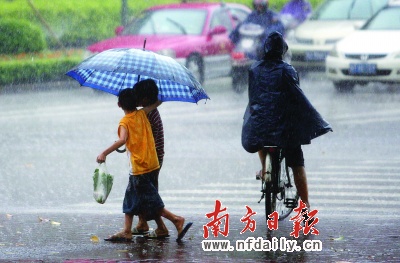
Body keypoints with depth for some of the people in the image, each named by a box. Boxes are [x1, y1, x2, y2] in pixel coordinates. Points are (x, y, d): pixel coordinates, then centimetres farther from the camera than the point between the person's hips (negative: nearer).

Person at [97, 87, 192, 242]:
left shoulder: (125, 121, -12)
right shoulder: (141, 114, 5)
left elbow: (122, 140, -29)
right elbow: (157, 103, 17)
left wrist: (104, 153, -29)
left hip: (139, 168, -8)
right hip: (152, 164, 8)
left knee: (150, 202, -2)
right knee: (131, 198, 14)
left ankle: (177, 220, -10)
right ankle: (126, 232, 13)